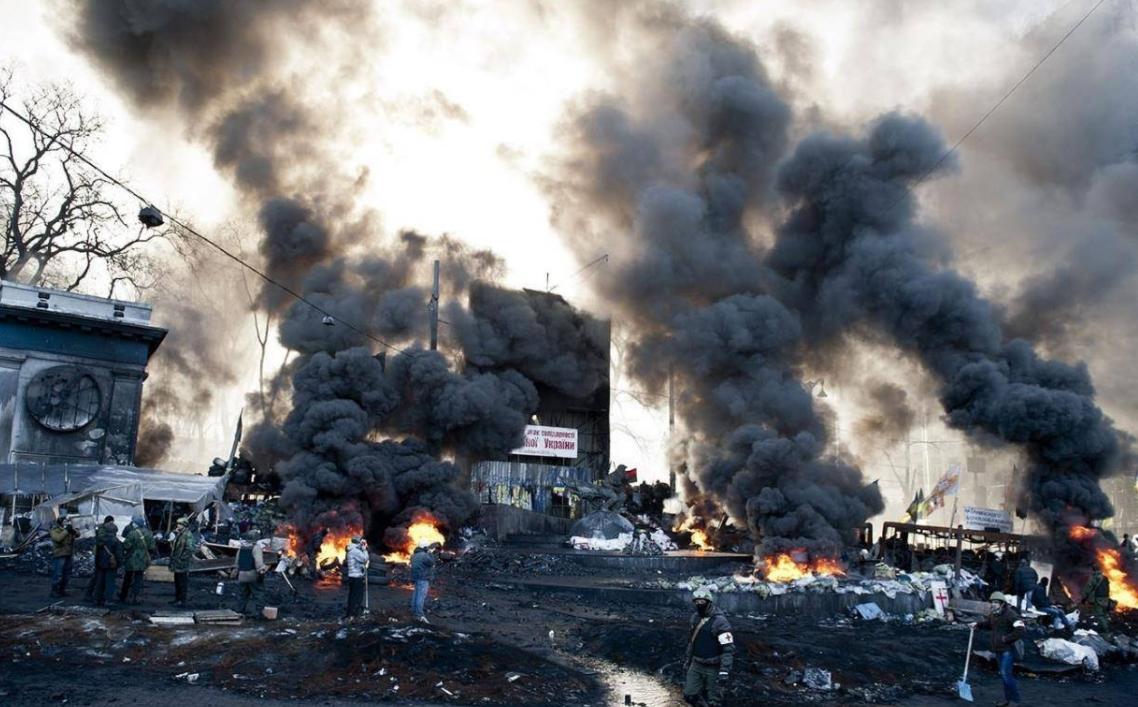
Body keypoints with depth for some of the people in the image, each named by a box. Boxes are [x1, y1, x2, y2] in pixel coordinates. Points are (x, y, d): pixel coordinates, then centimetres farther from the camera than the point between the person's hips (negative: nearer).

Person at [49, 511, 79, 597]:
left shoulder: (69, 527, 13)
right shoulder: (55, 529, -7)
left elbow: (78, 534, 4)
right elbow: (57, 538, -25)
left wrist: (73, 530, -13)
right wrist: (66, 531, -26)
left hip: (68, 555, 7)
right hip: (59, 555, -7)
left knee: (67, 574, 13)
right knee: (57, 574, -6)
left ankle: (62, 590, 23)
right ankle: (54, 591, 3)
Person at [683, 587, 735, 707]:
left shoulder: (719, 621, -20)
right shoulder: (695, 617, 4)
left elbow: (729, 649, -24)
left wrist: (724, 671, -30)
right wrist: (688, 661, 21)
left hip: (713, 668, -7)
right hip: (696, 665, 7)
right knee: (689, 695, 8)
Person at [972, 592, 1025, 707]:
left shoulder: (1011, 614, -18)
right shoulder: (993, 614, 8)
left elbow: (1020, 631, -24)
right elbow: (987, 623, 27)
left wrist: (1006, 639, -20)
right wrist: (977, 625, 9)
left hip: (1008, 649, -8)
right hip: (998, 650, 8)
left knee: (1006, 674, -14)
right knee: (1004, 675, 15)